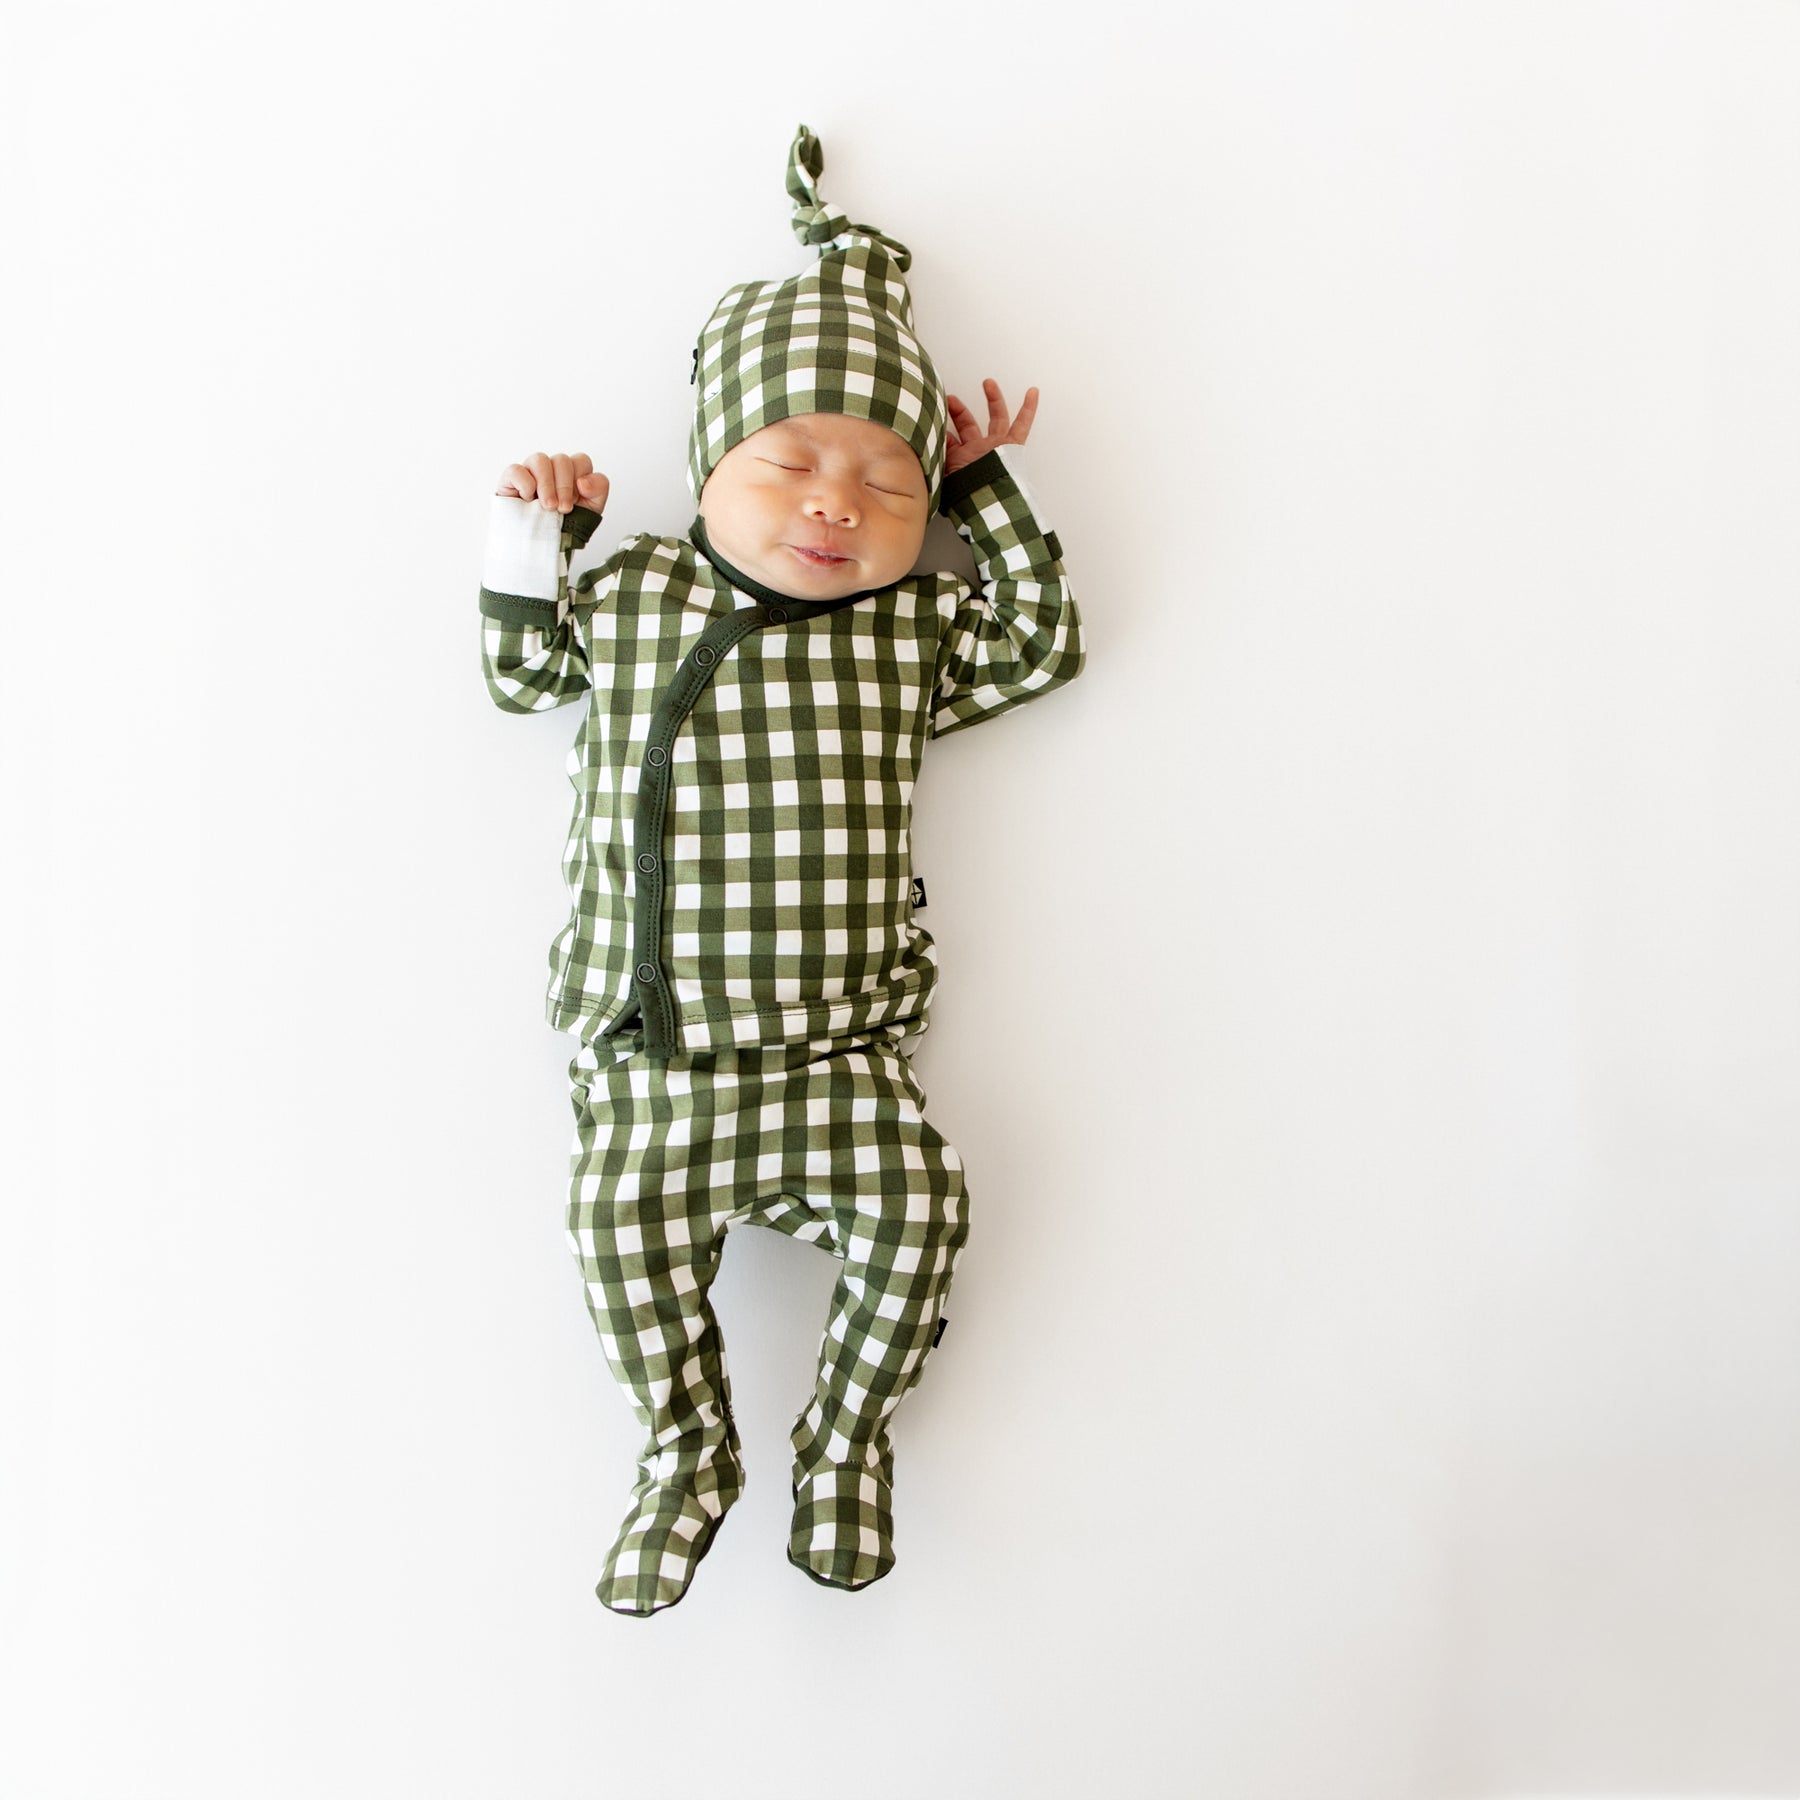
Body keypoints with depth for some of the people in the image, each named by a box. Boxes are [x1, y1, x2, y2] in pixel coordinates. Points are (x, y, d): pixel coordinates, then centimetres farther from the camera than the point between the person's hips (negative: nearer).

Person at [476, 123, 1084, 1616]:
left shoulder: (912, 627, 4)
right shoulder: (631, 596, 4)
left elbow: (1042, 645, 13)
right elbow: (524, 676, 18)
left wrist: (995, 493, 8)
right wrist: (534, 538, 6)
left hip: (841, 1048, 0)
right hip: (652, 1054, 0)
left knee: (916, 1206, -15)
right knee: (629, 1228, -14)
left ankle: (847, 1438, 13)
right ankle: (690, 1451, 16)